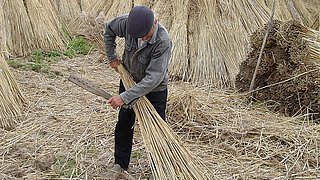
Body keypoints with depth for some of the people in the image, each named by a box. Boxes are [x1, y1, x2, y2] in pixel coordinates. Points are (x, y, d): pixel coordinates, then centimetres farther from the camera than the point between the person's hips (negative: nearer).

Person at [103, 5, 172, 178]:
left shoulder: (163, 42, -36)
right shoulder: (127, 22, -22)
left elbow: (153, 78, -37)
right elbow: (109, 29, 2)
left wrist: (124, 97, -38)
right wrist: (112, 57, 2)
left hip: (155, 89, -5)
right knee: (123, 124, 13)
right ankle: (120, 164, 30)